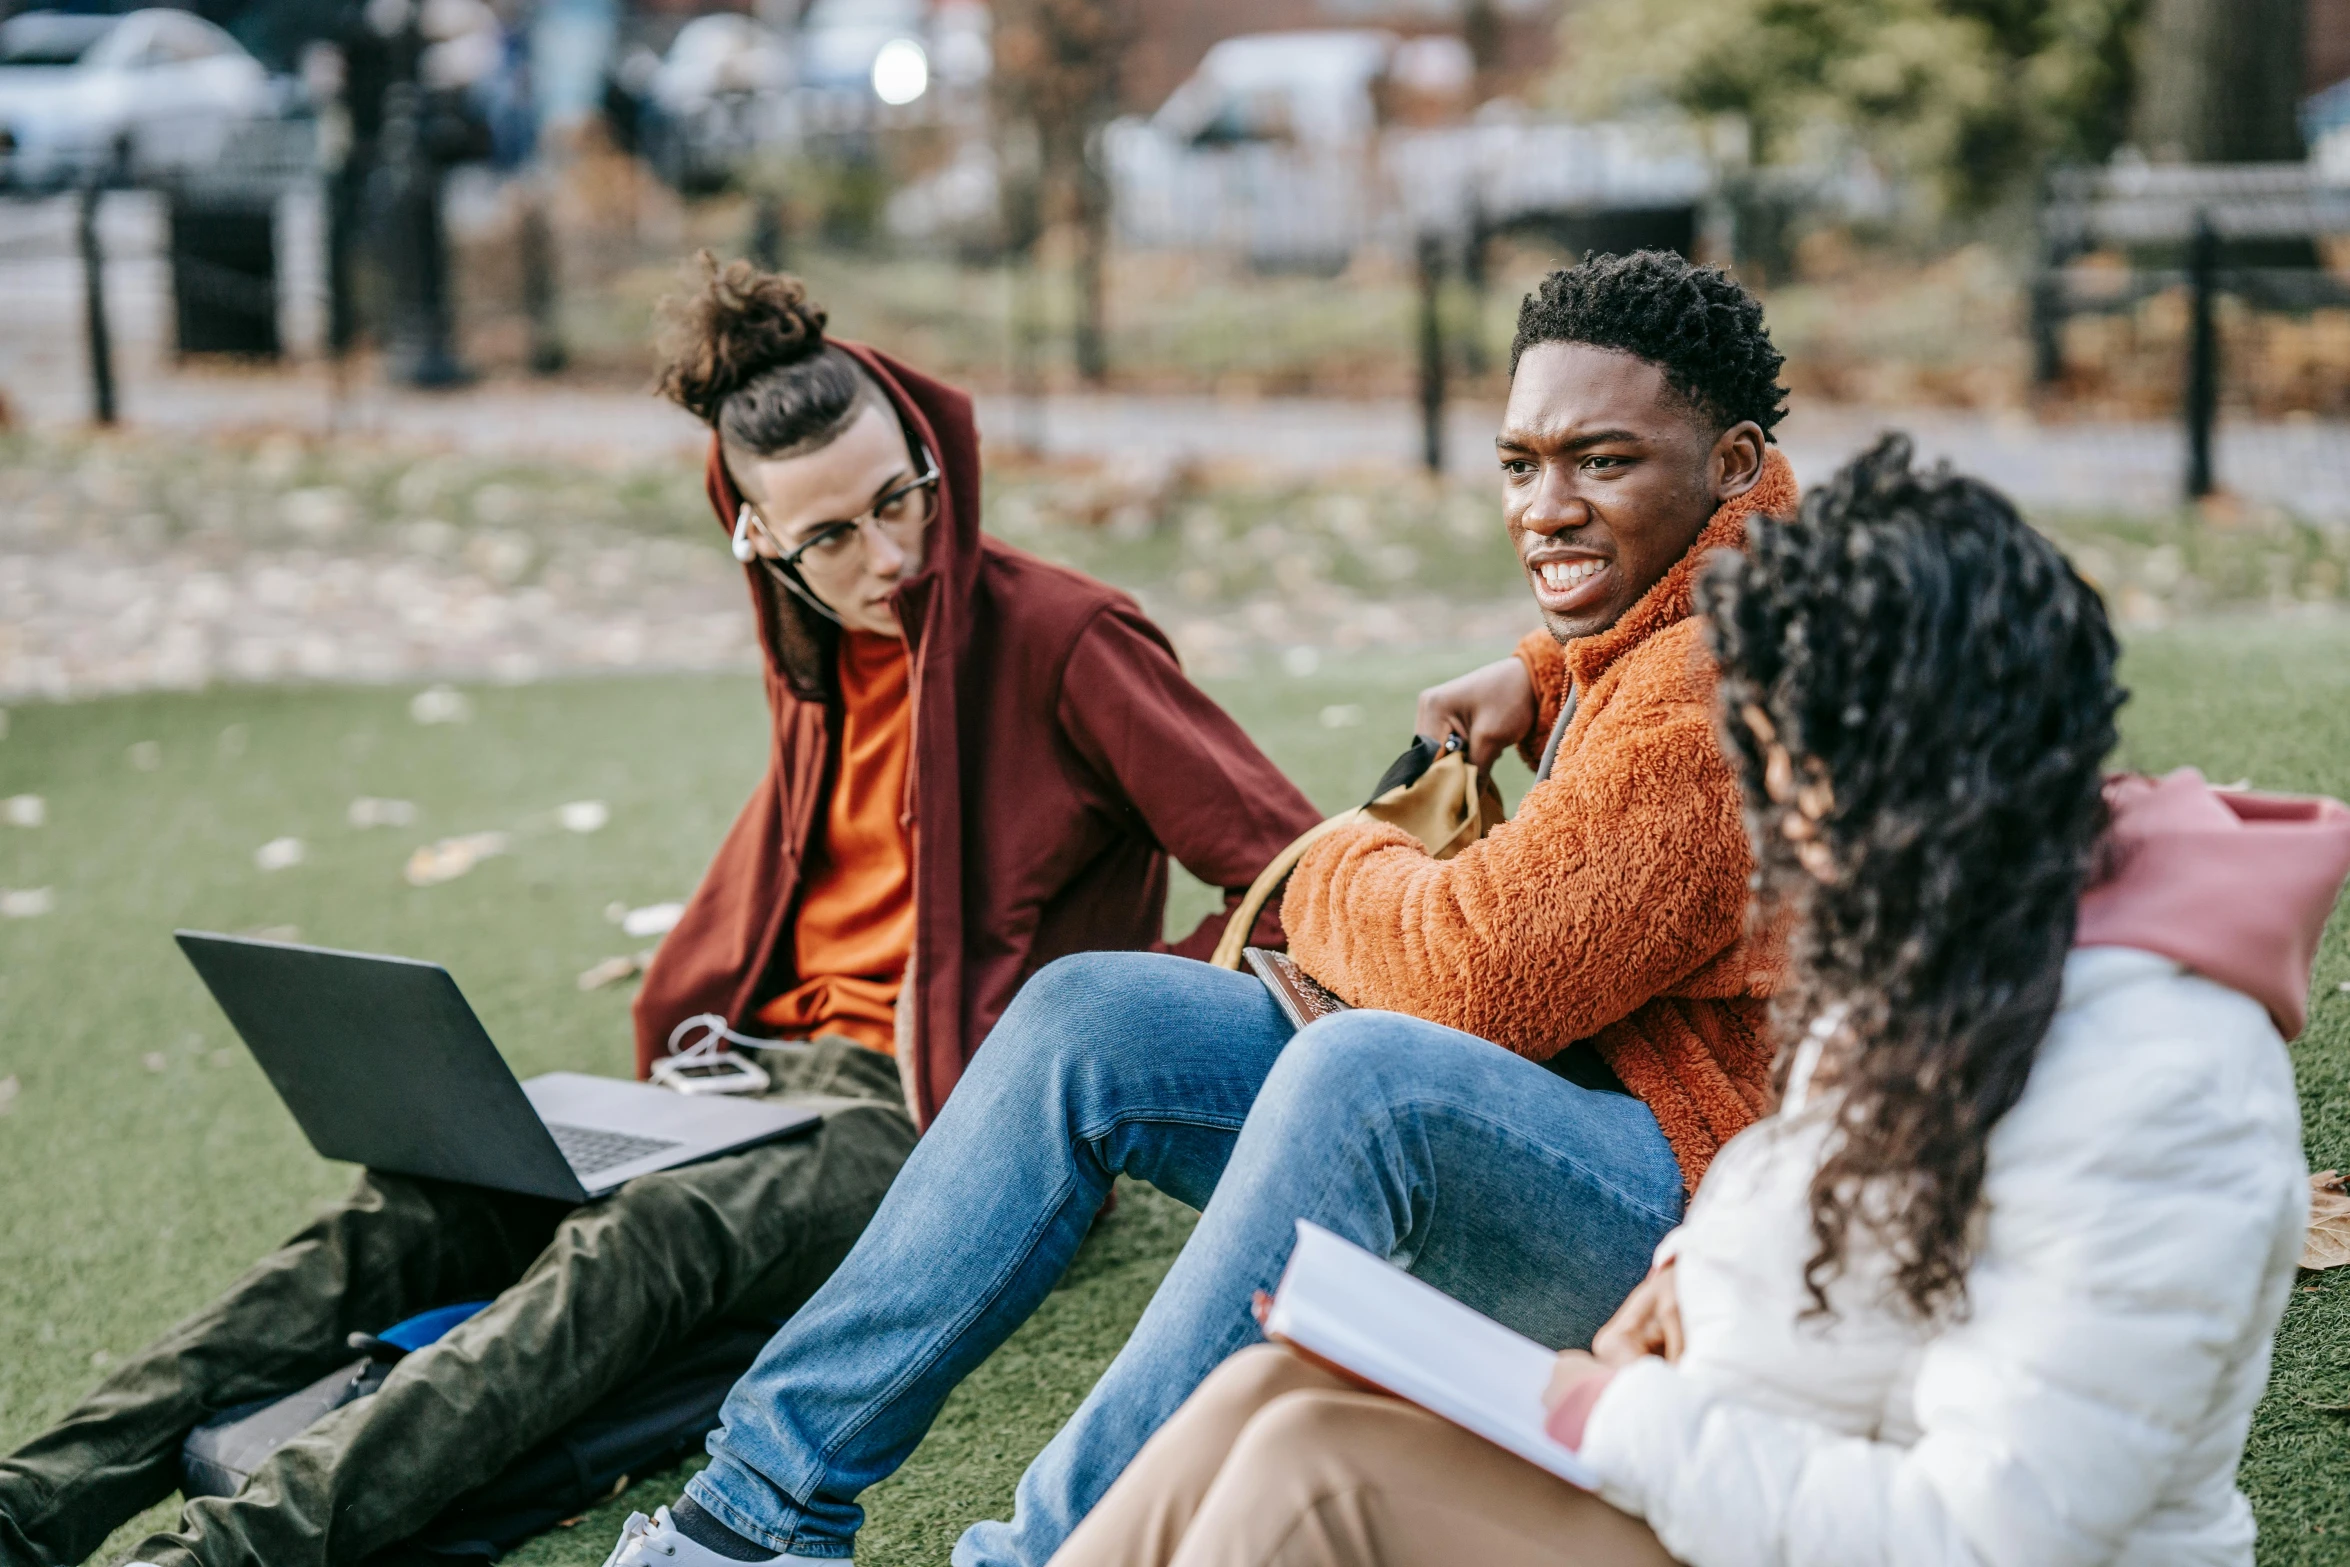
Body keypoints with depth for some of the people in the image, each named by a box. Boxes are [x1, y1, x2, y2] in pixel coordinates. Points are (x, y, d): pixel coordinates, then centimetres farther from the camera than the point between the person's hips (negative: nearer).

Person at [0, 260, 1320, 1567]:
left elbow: (1296, 874, -10)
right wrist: (703, 1053, 11)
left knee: (636, 1246, -34)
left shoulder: (1062, 639, -6)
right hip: (768, 1067, 7)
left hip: (939, 1117, -7)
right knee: (421, 1202, -17)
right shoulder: (826, 664, 14)